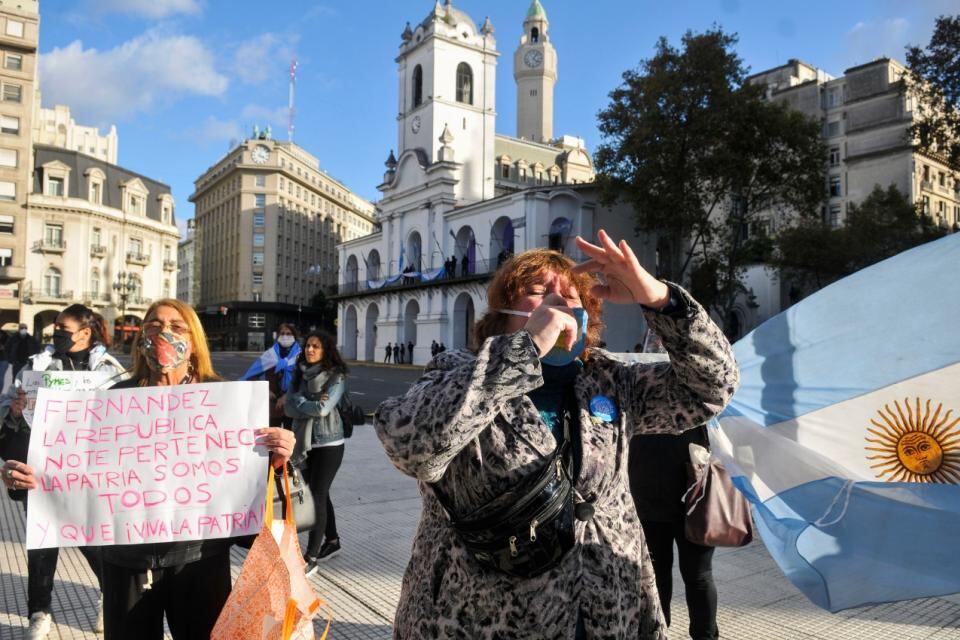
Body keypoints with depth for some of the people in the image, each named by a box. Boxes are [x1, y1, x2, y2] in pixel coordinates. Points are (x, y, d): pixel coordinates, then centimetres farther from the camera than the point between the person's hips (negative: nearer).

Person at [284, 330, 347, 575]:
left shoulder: (336, 376, -12)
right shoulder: (300, 374, 4)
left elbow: (323, 409, -22)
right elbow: (290, 408, -3)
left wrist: (300, 401, -8)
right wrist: (312, 405, -17)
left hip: (328, 444, -6)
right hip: (304, 442, 6)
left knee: (317, 497, -6)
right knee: (319, 494, 17)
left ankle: (310, 558, -1)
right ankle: (332, 540, 35)